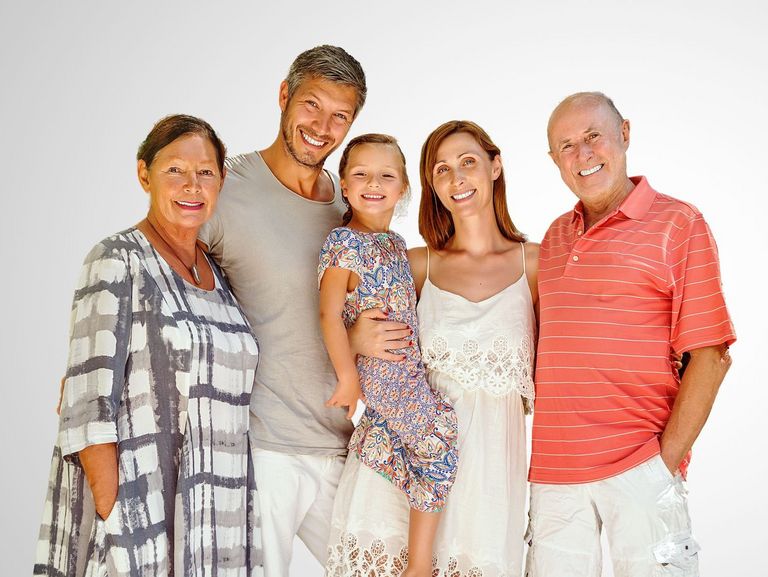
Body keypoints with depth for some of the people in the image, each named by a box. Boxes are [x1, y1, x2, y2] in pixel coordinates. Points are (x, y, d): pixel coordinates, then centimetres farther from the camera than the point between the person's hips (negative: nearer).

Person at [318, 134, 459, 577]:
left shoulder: (396, 243, 13)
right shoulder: (343, 242, -11)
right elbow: (330, 314, -17)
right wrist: (348, 377, -20)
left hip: (411, 370, 8)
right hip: (376, 372, -8)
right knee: (438, 446, -8)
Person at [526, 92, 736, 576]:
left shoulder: (678, 224, -2)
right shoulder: (556, 236, 14)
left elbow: (710, 356, -7)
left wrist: (667, 458, -13)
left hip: (641, 468, -5)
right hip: (553, 468, 5)